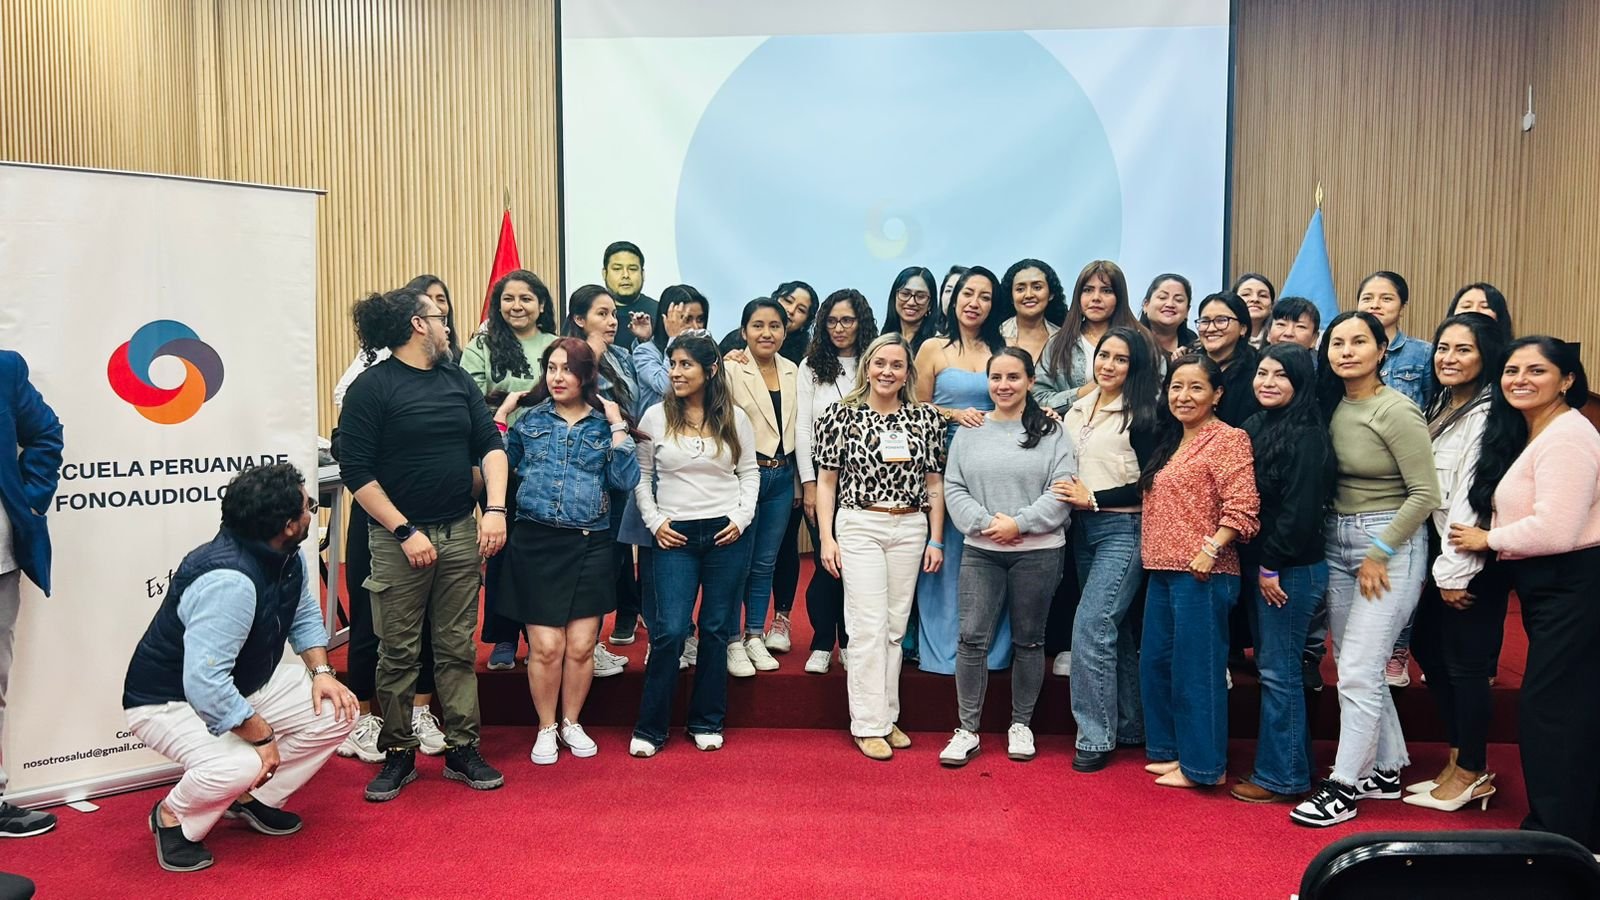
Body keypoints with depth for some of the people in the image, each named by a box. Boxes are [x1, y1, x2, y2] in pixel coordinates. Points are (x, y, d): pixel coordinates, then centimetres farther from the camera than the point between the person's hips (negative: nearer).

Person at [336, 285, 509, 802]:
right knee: (398, 654, 4)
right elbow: (357, 472, -10)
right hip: (399, 537, -4)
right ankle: (397, 755, 18)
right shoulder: (371, 387, -6)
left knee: (458, 648, 9)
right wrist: (405, 531, -14)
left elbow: (490, 444, 8)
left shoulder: (457, 380, 10)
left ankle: (462, 750, 17)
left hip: (461, 532, 5)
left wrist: (495, 509, -7)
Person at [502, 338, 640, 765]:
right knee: (546, 646, -3)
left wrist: (618, 427, -7)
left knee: (581, 646, 2)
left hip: (589, 546, 0)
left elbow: (625, 481, -5)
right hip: (536, 543, 0)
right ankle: (546, 728, 18)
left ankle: (571, 723, 25)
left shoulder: (604, 423, 5)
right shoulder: (529, 418, 8)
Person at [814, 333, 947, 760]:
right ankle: (868, 725, 3)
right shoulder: (842, 415, -1)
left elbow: (935, 484, 9)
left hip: (910, 529, 3)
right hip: (859, 527, -3)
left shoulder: (926, 417, 6)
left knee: (895, 627, 9)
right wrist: (827, 538, -5)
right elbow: (826, 482, 1)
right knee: (869, 627, -5)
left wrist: (936, 539, 5)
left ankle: (888, 717, 19)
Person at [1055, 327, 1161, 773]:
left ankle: (1095, 736, -3)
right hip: (1082, 530, 7)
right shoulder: (1077, 409, 11)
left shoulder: (1142, 415, -8)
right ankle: (1131, 726, 24)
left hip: (1123, 531, -7)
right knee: (1117, 630, 14)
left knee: (1092, 626, -13)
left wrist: (1094, 499, -13)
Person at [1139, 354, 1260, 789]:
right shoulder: (1172, 442, 17)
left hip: (1201, 573, -9)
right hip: (1163, 570, 9)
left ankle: (1202, 764, 9)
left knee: (1196, 669, -2)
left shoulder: (1227, 439, -9)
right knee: (1155, 663, 14)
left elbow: (1242, 506, -17)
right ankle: (1171, 749, 27)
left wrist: (1211, 548, -24)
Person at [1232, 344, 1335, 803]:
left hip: (1291, 570, -9)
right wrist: (1260, 566, 8)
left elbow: (1300, 510, -19)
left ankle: (1281, 776, 11)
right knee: (1271, 666, 15)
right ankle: (1280, 762, 27)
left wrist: (1271, 566, -16)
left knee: (1278, 671, -1)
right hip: (1262, 565, 9)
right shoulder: (1257, 426, 12)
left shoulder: (1306, 434, -14)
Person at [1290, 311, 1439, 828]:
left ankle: (1344, 787, 4)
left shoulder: (1396, 411, -14)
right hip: (1337, 544, 7)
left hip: (1390, 545, -7)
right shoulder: (1332, 405, 6)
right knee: (1357, 667, 14)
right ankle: (1386, 770, 29)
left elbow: (1425, 495, -14)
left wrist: (1379, 553, -13)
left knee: (1357, 671, -6)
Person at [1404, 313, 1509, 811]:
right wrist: (1436, 564, 11)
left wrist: (1455, 572, -17)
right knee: (1428, 648, 14)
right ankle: (1458, 759, 27)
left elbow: (1472, 498, -19)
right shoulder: (1440, 407, 12)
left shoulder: (1487, 415, -16)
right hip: (1438, 548, 9)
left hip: (1473, 558, -9)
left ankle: (1473, 773, 15)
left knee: (1464, 662, 0)